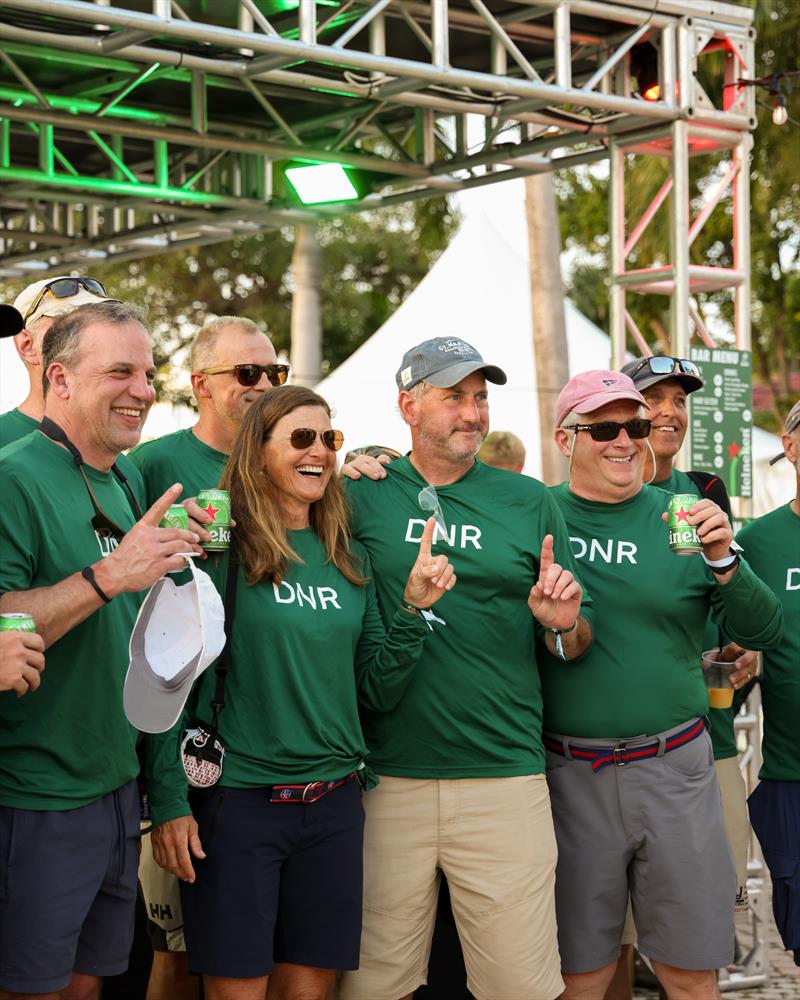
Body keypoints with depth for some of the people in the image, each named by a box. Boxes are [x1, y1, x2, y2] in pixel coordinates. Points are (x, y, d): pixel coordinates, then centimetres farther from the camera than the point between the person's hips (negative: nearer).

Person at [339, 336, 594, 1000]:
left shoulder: (530, 502, 8)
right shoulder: (361, 496, 5)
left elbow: (577, 647, 12)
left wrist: (563, 625, -11)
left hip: (505, 777, 0)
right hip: (384, 779, 0)